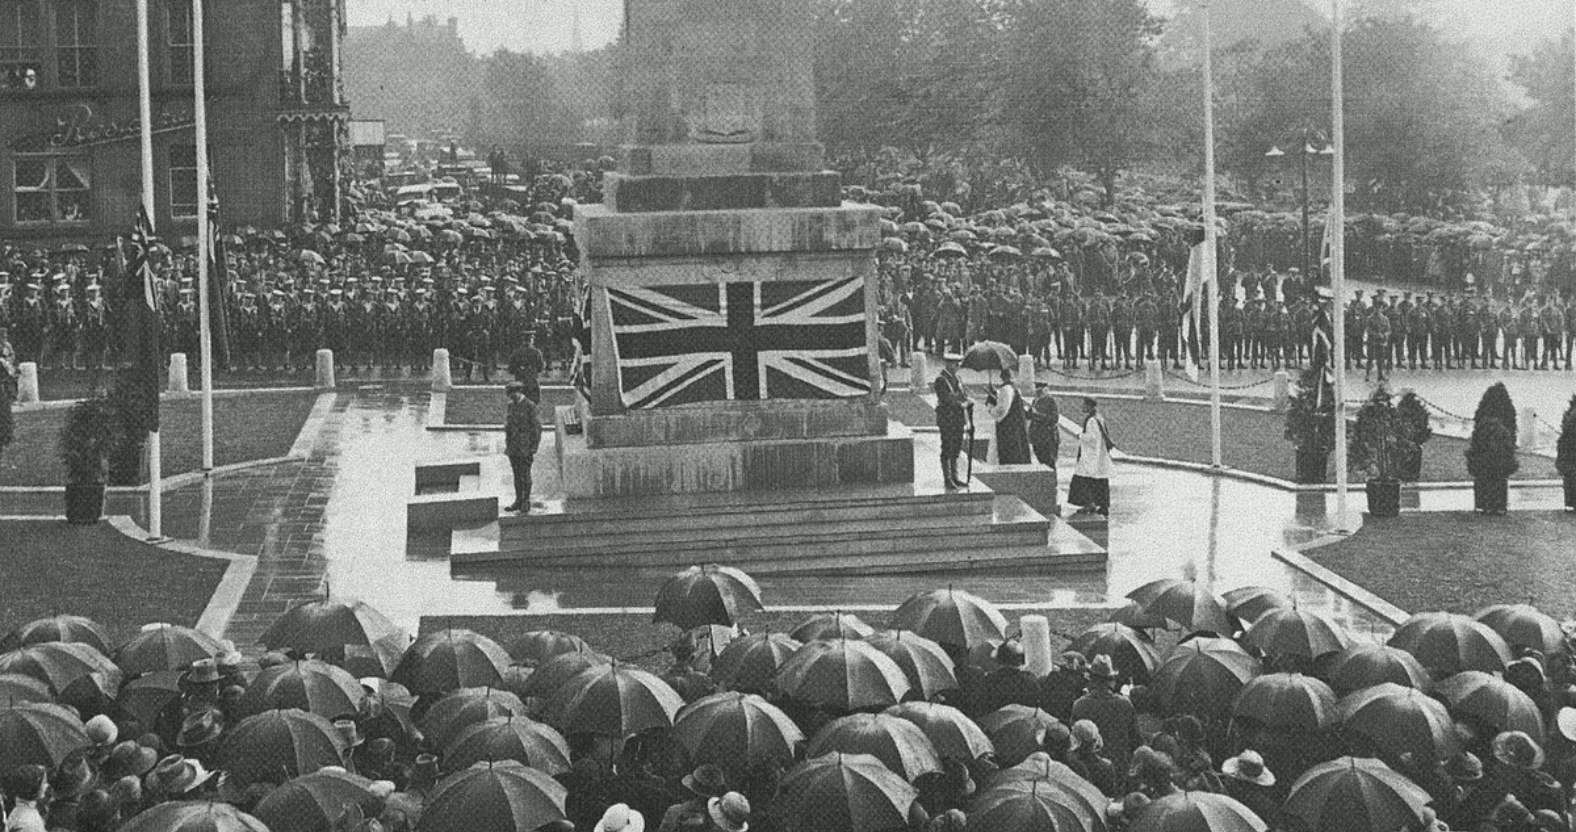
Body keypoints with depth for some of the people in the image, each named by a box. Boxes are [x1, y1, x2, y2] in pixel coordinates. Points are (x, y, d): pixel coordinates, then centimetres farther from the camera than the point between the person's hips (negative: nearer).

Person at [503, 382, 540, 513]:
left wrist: (534, 449, -12)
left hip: (525, 447, -6)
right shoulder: (511, 405, 10)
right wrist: (507, 446, 13)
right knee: (516, 474, 9)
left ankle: (526, 502, 5)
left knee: (525, 474, -1)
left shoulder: (530, 406, -9)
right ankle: (518, 501, 16)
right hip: (513, 446, 6)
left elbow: (535, 427, -9)